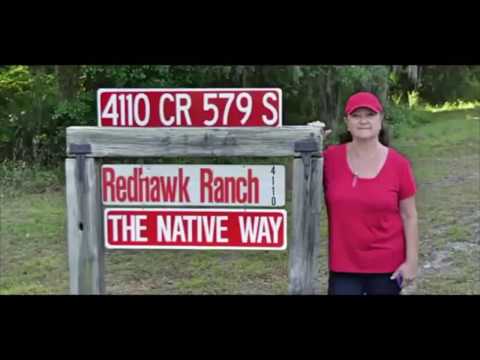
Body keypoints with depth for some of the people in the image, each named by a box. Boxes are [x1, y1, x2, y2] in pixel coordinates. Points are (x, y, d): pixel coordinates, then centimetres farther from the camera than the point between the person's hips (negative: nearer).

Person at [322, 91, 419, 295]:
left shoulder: (398, 164, -6)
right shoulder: (331, 158, -4)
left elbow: (409, 216, 0)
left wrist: (411, 261, -3)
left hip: (387, 265, 0)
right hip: (343, 266, 0)